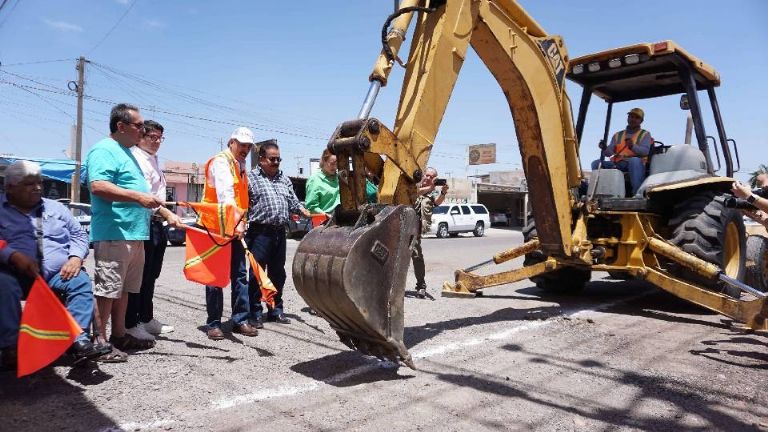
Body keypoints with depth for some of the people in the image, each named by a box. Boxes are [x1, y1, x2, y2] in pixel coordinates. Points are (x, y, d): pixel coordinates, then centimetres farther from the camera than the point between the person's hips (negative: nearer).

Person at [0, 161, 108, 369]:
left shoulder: (56, 208, 21)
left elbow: (79, 235, 20)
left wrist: (75, 257, -1)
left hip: (57, 273, 3)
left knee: (81, 280, -25)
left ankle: (79, 339, -32)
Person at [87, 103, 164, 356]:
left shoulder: (128, 152, 23)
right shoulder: (104, 150, -9)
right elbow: (98, 186, -23)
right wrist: (139, 197, -28)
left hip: (134, 233, 10)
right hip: (114, 233, -10)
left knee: (123, 289, 15)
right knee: (106, 289, -5)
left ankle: (119, 336, 23)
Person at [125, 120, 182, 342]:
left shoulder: (153, 160, 20)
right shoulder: (138, 159, -10)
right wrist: (167, 213, -30)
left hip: (157, 223, 10)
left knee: (151, 275, 15)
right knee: (139, 275, -6)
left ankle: (146, 319, 26)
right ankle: (131, 324, 2)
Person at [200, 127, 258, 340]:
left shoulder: (240, 165, 18)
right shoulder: (220, 161, -10)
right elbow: (225, 193, -24)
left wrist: (241, 223, 10)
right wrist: (236, 222, -33)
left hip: (236, 227, 8)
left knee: (240, 275, 7)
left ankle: (240, 320, 12)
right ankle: (214, 323, 6)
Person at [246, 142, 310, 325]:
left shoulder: (284, 179, 18)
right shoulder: (251, 178, -1)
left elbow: (293, 202, 19)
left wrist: (306, 212, 2)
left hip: (280, 233, 6)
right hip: (260, 233, -6)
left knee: (277, 273, 13)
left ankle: (275, 310, 25)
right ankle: (255, 312, 9)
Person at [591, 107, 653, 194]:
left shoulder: (645, 134, 15)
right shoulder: (618, 135, 24)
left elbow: (645, 151, -5)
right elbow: (609, 152, 11)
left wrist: (633, 147, -25)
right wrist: (604, 148, -13)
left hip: (637, 164, -4)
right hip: (617, 164, 4)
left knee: (634, 160, -38)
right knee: (596, 163, -17)